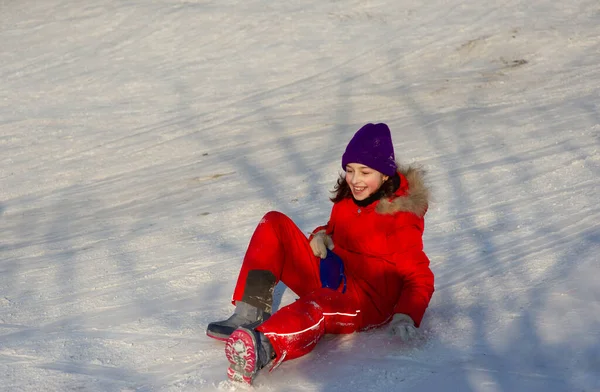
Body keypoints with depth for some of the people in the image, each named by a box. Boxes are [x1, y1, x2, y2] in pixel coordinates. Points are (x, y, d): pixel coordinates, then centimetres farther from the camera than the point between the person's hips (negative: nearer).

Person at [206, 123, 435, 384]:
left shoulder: (401, 218, -11)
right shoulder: (348, 198, 9)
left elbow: (420, 277, -11)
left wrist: (406, 317, -29)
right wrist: (320, 236, 2)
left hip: (367, 301, -8)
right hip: (329, 278, 8)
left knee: (314, 308, -43)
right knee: (274, 225, -6)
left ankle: (262, 350, -76)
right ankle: (248, 317, -21)